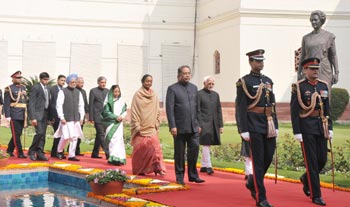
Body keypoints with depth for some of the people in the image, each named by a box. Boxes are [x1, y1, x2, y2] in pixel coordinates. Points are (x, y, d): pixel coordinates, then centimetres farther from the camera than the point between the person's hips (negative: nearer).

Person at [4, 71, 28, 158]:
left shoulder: (23, 88, 15)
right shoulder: (9, 89, -4)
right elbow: (6, 103, -8)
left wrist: (26, 114, 13)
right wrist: (7, 115, -15)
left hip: (22, 115, 7)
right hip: (14, 116, -6)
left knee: (18, 134, 11)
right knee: (16, 135, -5)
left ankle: (9, 150, 24)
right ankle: (20, 153, -3)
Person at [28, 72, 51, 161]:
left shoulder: (47, 88, 14)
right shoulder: (35, 88, -8)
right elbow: (31, 103, -12)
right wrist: (33, 117, -18)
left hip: (45, 114, 7)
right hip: (37, 113, -7)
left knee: (43, 135, 5)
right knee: (39, 132, -16)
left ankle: (40, 154, 9)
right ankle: (31, 151, -1)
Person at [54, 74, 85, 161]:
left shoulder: (78, 92, 13)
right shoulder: (62, 92, -3)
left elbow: (81, 105, 16)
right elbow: (59, 105, -6)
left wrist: (81, 117, 8)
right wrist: (61, 117, -12)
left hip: (76, 119, 5)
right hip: (66, 119, -5)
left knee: (75, 137, 2)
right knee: (66, 136, -7)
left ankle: (71, 155, 9)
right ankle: (59, 151, 18)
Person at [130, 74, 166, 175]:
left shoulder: (154, 96, 10)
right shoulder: (137, 95, -2)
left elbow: (157, 111, 14)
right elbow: (134, 111, -4)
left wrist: (156, 125, 6)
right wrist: (137, 127, -9)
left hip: (151, 127, 3)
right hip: (141, 127, -3)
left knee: (154, 145, -12)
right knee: (140, 148, 1)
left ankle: (157, 168, -15)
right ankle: (139, 170, 14)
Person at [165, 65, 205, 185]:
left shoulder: (194, 88, 14)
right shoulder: (172, 89, -3)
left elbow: (197, 107, 16)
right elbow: (169, 109, -8)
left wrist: (198, 124, 12)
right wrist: (172, 126, -14)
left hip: (193, 127, 4)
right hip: (180, 127, -4)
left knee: (194, 149, -1)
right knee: (179, 153, 4)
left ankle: (193, 175, 10)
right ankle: (180, 176, 15)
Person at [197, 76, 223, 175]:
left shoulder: (215, 94, 15)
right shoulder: (199, 94, -3)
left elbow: (219, 111, 16)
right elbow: (197, 111, -7)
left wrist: (221, 125, 11)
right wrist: (198, 125, -13)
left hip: (214, 124, 6)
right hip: (204, 124, -6)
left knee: (207, 145, 11)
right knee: (206, 145, -8)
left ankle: (203, 166, 18)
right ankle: (208, 166, -6)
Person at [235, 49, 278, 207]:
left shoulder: (268, 81, 14)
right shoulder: (244, 82, -5)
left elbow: (272, 105, 17)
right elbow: (240, 108, -9)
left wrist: (275, 126, 11)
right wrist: (244, 130, -14)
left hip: (268, 125, 6)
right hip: (254, 126, -6)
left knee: (268, 158, 8)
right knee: (258, 160, -4)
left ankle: (252, 182, 33)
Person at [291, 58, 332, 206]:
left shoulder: (324, 86, 10)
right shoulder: (298, 87, -6)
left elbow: (327, 109, 13)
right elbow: (294, 111, -9)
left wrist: (329, 128, 8)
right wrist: (297, 132, -13)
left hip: (321, 128, 6)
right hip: (306, 128, -5)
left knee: (322, 160, 6)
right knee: (311, 161, -4)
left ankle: (306, 179, 34)